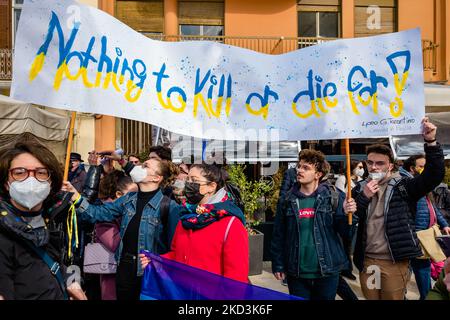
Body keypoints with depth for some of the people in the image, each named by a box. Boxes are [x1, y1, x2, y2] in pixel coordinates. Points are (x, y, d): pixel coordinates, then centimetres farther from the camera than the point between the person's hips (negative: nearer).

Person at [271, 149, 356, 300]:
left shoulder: (333, 197, -6)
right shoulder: (288, 200, -1)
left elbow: (345, 233, -5)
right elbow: (278, 235, 3)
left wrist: (346, 214, -23)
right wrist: (277, 265, 2)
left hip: (327, 271, -1)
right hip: (296, 273, 1)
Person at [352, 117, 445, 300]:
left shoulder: (403, 187, -3)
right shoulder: (360, 189, 6)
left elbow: (434, 175, -16)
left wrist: (431, 142, -26)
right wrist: (363, 197, -14)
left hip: (394, 262, -3)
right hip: (366, 261, 3)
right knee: (370, 297, 17)